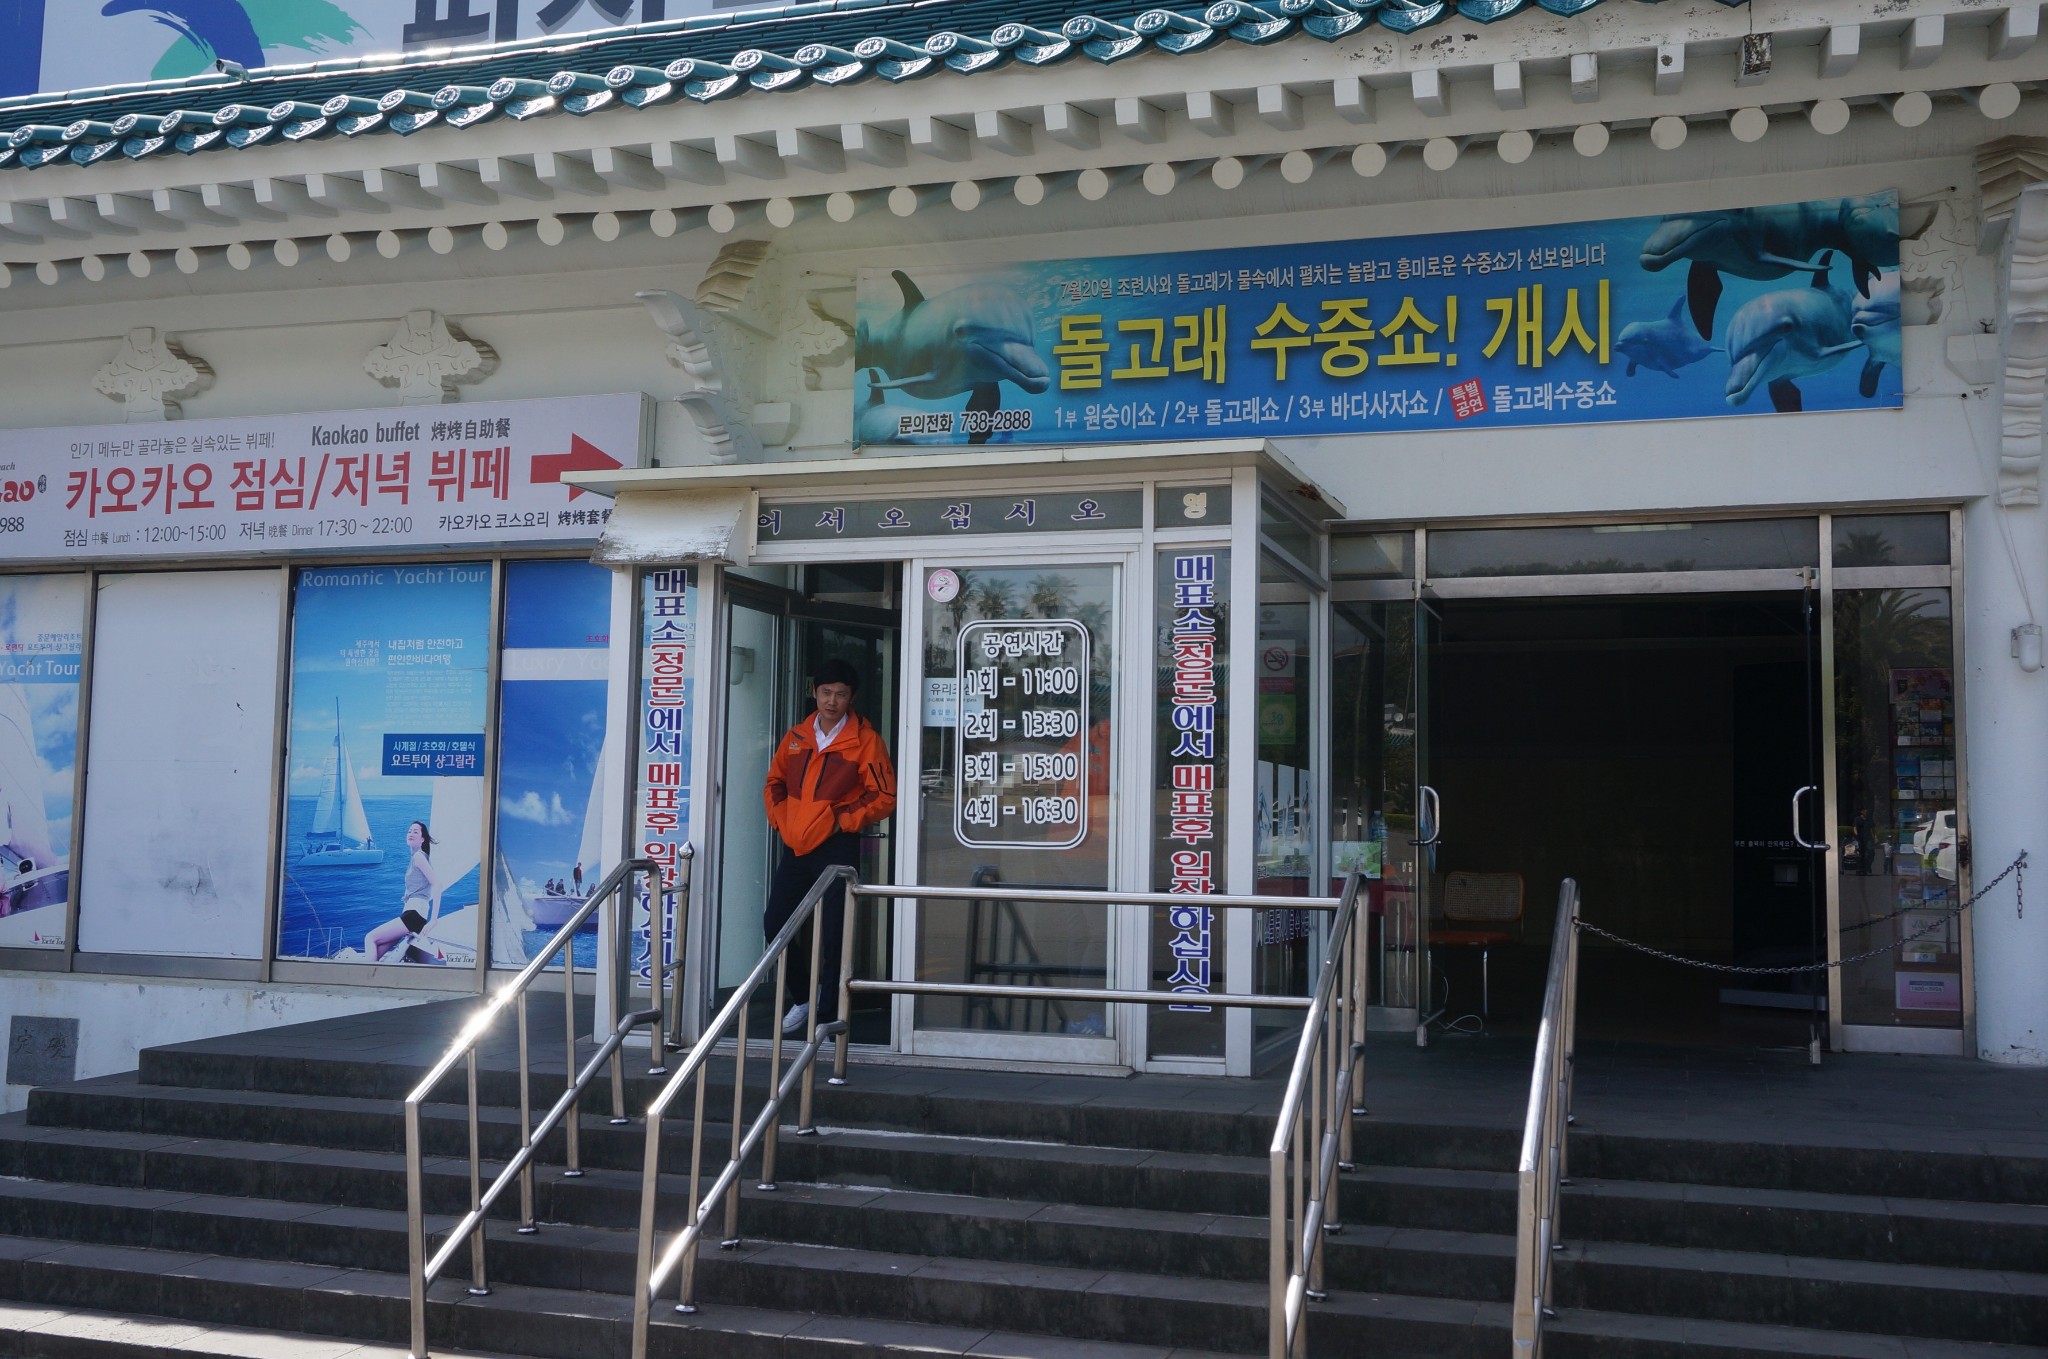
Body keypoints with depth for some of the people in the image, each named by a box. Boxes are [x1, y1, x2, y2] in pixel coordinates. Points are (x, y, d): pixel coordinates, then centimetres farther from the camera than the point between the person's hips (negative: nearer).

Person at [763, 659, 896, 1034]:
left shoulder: (865, 740, -5)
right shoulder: (795, 737, 10)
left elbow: (884, 796, -7)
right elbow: (774, 784, 23)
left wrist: (844, 821, -10)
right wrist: (780, 820, 8)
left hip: (837, 849, -5)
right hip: (795, 848, 6)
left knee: (832, 935, -4)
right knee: (775, 925, 7)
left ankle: (827, 1016, 5)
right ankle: (803, 997, 26)